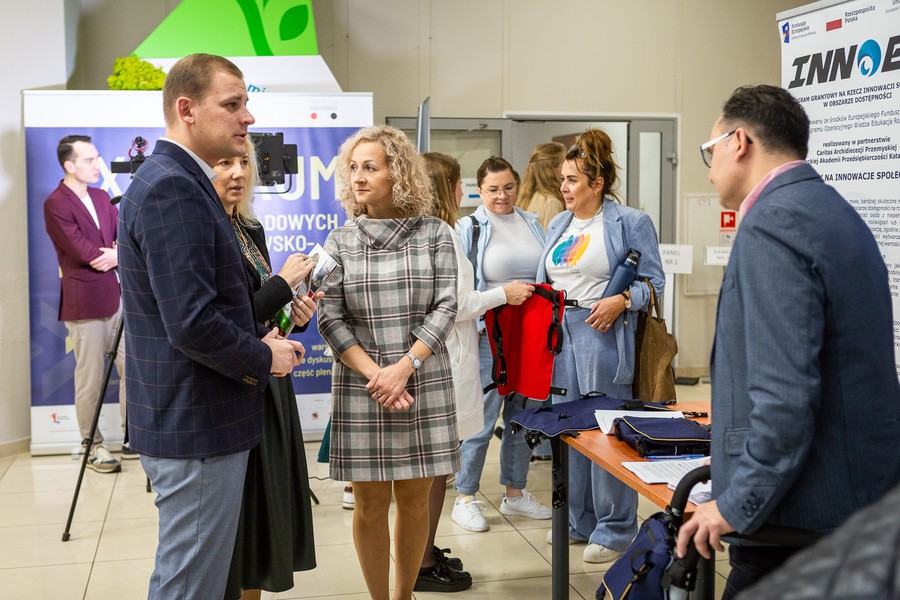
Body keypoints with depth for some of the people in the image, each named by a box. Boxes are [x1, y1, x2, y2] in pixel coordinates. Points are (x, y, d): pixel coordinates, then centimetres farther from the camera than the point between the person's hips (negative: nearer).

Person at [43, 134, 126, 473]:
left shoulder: (101, 198, 13)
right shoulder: (56, 204, -10)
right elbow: (84, 252, -17)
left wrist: (119, 253, -14)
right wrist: (115, 254, -1)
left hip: (115, 296, 7)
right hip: (84, 302, -7)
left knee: (131, 368, 9)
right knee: (90, 379, 0)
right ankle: (93, 447, 13)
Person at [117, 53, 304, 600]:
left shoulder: (181, 182, 13)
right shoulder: (171, 189, -20)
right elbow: (192, 323, -27)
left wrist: (258, 337, 6)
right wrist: (263, 358, -11)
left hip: (195, 418, 11)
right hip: (196, 427, -11)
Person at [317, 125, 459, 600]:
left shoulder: (434, 235, 2)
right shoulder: (340, 242, 4)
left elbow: (445, 307, -3)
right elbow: (330, 319, -1)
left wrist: (404, 367, -14)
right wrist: (374, 375, -13)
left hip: (425, 384, 0)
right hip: (359, 385, 0)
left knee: (414, 499, 7)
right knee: (370, 504, 4)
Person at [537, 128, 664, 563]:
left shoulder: (631, 223, -4)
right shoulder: (558, 225, 17)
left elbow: (654, 282, -6)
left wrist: (622, 300, -21)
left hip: (603, 335, -7)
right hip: (559, 333, 7)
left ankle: (615, 529, 11)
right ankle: (578, 519, 26)